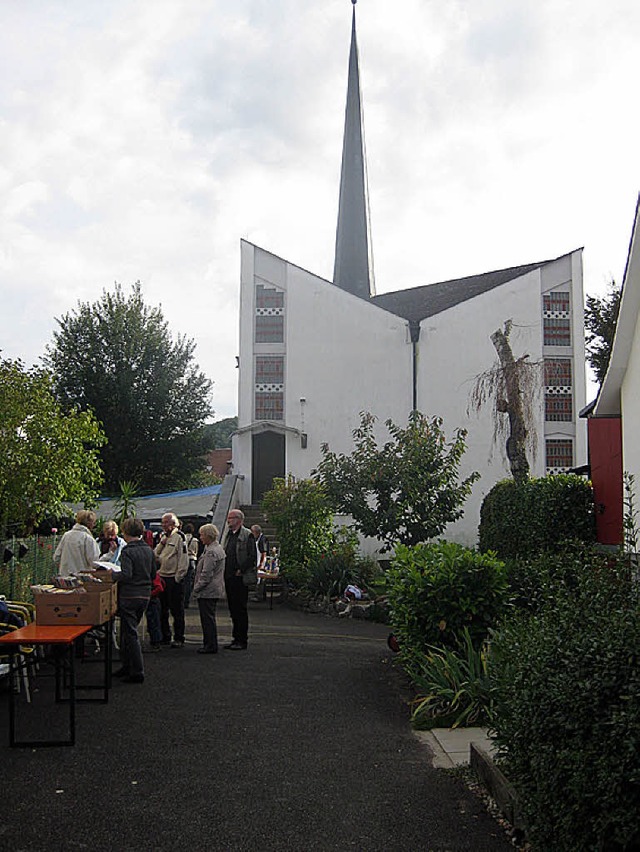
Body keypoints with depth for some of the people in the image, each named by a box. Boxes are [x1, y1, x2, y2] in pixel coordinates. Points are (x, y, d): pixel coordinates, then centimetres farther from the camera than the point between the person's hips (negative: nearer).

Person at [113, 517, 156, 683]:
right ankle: (126, 666, 27)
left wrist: (111, 575, -11)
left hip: (130, 596, -7)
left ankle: (137, 672, 0)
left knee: (130, 633, 0)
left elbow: (126, 575, -25)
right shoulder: (149, 550, 7)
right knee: (128, 630, 20)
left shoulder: (128, 551, -15)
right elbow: (153, 574, 12)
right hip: (145, 595, 7)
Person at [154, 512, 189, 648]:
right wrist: (161, 544, -3)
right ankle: (165, 637, 23)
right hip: (162, 577, 8)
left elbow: (183, 560, -14)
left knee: (177, 611, -2)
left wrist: (178, 578, -16)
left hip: (174, 579, -8)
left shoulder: (179, 537, -10)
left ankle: (179, 639, 3)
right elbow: (154, 556, 12)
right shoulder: (163, 537, 15)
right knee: (163, 610, 13)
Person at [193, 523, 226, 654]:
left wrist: (196, 588, -11)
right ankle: (209, 644, 21)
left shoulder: (211, 552, -18)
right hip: (215, 590, 10)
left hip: (207, 591, -10)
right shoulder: (218, 548, 14)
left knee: (207, 618, -4)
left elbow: (206, 574, -20)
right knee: (209, 618, 15)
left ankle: (210, 646, 1)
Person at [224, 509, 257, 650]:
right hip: (229, 578, 8)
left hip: (240, 579, -8)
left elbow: (253, 557, -14)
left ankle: (242, 640, 3)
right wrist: (225, 571, 12)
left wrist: (241, 570, -14)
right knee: (233, 609, 11)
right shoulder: (229, 534, 16)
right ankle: (237, 638, 18)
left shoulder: (247, 535, -9)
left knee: (240, 609, -3)